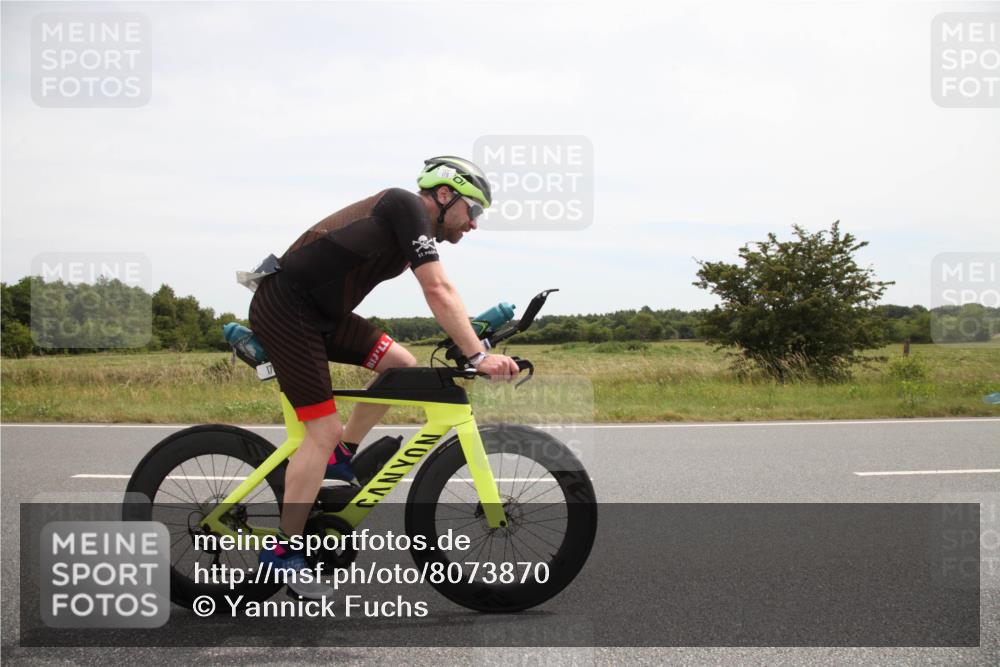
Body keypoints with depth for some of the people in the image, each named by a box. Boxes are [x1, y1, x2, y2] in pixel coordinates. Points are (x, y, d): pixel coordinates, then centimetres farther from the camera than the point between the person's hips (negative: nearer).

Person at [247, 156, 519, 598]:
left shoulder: (413, 223, 14)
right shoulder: (408, 207, -14)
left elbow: (442, 292, 16)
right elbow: (438, 292, -23)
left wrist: (475, 347, 9)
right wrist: (478, 356, -26)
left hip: (319, 312, 9)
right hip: (285, 308, -9)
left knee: (401, 365, 3)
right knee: (323, 429, -10)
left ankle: (339, 459, 15)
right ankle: (283, 552, -1)